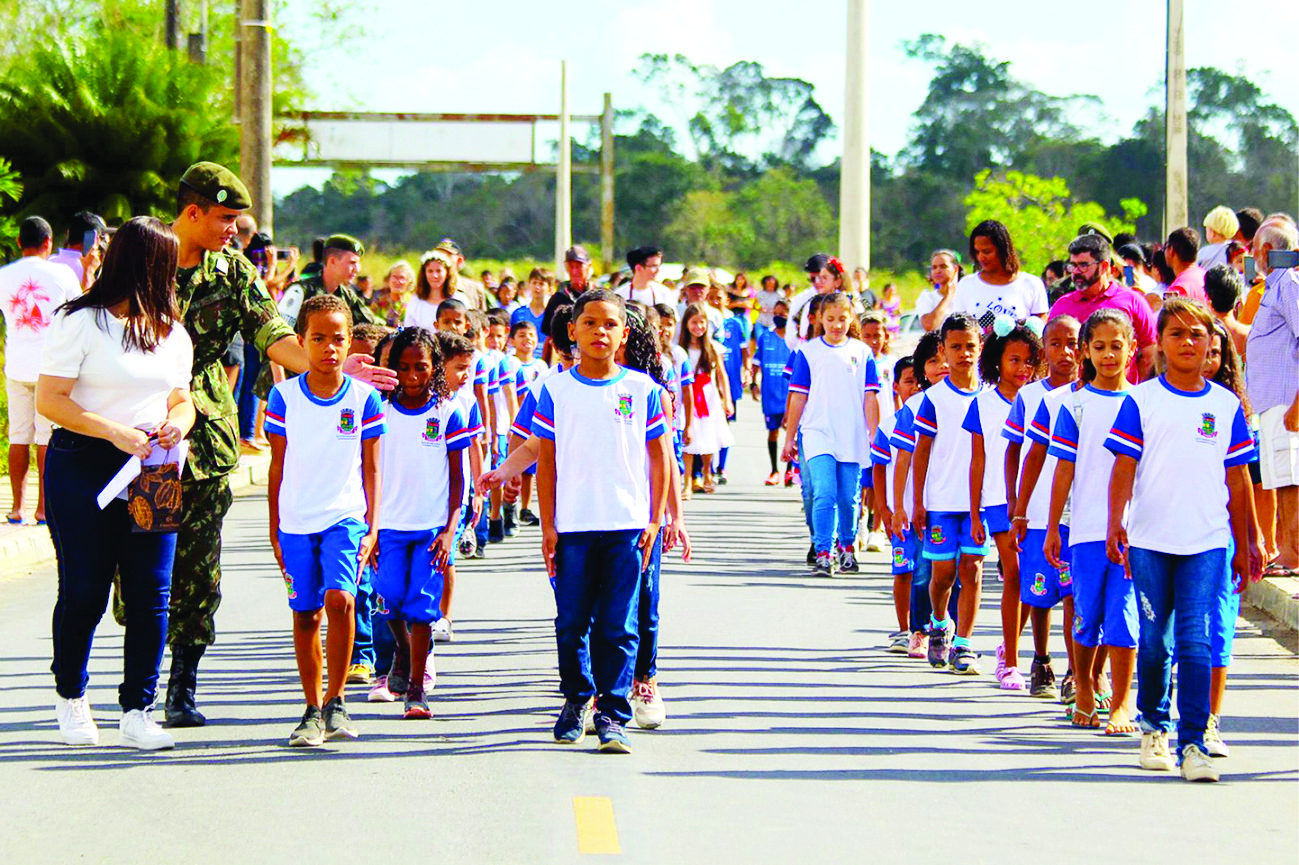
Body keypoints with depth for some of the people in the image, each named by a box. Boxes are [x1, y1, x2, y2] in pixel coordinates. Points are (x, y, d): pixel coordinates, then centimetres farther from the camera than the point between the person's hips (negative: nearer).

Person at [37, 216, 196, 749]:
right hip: (83, 466, -5)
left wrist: (177, 423, -3)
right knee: (83, 591, 0)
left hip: (151, 467, 5)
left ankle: (138, 712, 3)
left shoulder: (172, 332, 15)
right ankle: (70, 696, 23)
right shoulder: (80, 323, -6)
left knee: (151, 593, -3)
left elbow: (182, 399, 22)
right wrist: (116, 432, -17)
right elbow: (50, 400, -10)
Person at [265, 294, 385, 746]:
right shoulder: (285, 396, 2)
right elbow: (277, 466, 8)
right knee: (305, 615, 4)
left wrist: (372, 527, 1)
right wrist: (275, 529, 8)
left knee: (340, 599, -20)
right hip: (297, 520, 1)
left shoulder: (365, 398, 1)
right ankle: (313, 710, 16)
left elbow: (370, 467, 6)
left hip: (345, 517, -1)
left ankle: (336, 700, -9)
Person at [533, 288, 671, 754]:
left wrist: (654, 521, 1)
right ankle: (575, 701, 23)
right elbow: (547, 461, 6)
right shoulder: (556, 390, 4)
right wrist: (548, 527, 1)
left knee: (618, 627, -3)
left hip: (627, 526, 0)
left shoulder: (642, 389, 5)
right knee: (572, 623, 5)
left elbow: (658, 458, 8)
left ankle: (613, 715, -1)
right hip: (573, 526, 1)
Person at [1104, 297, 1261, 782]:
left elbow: (1237, 479, 12)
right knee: (1154, 642, 7)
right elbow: (1124, 467, 0)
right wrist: (1116, 524, -12)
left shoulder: (1226, 406, 7)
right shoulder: (1141, 401, 3)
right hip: (1150, 541, 0)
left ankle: (1193, 742, -7)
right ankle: (1154, 726, 27)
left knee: (1196, 643, -9)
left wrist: (1245, 544, 13)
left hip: (1207, 542, 0)